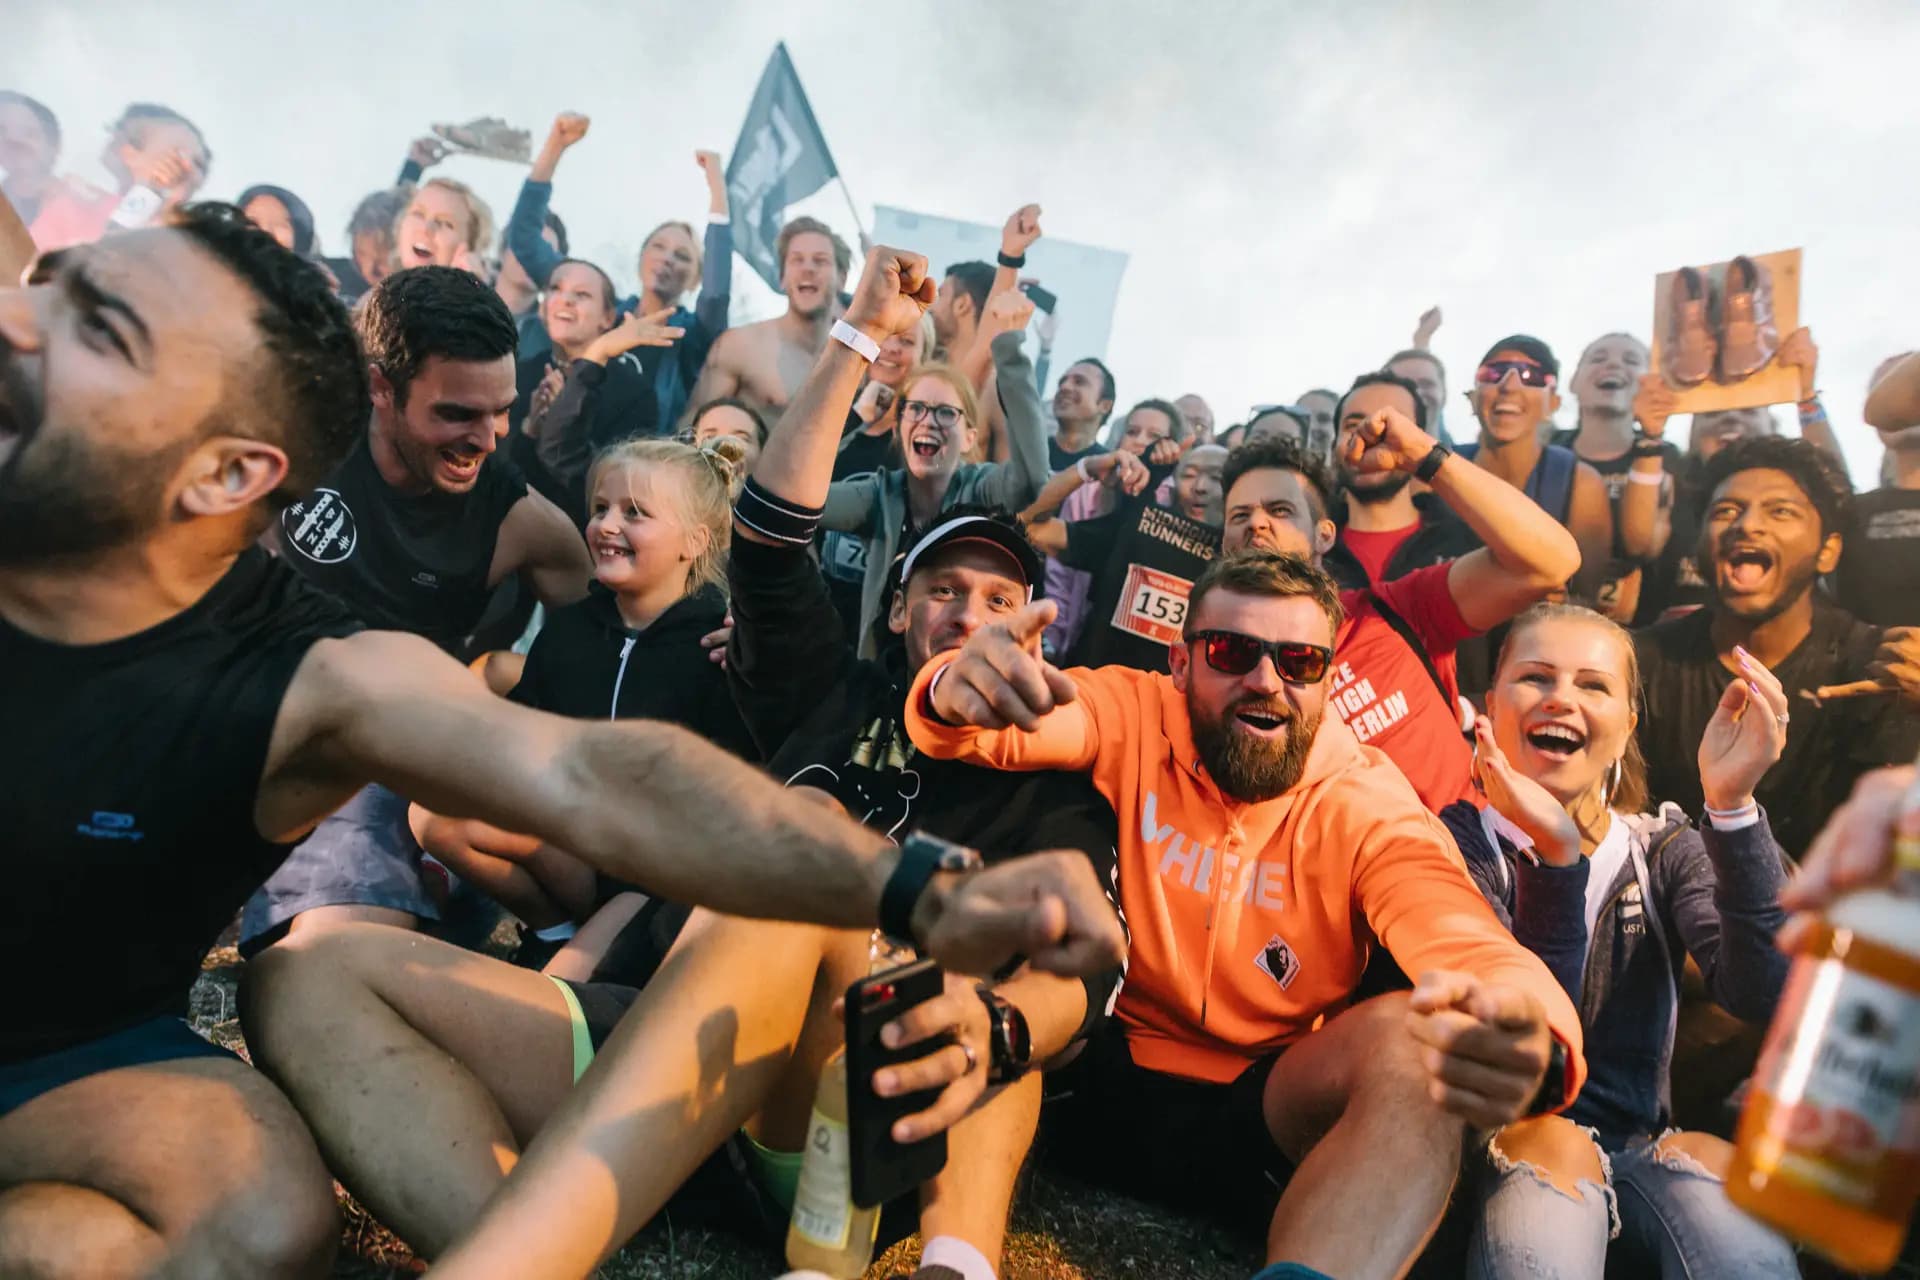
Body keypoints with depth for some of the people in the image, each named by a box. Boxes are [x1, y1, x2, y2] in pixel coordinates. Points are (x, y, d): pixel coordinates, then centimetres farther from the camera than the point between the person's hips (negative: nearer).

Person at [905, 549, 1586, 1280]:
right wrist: (960, 689, -51)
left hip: (1262, 1110, 0)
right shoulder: (1139, 715, -6)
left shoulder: (1371, 808, -8)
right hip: (1100, 1074, 1)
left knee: (1410, 1043, -30)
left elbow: (1468, 943, -25)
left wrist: (1527, 1042, -51)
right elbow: (1014, 720, -23)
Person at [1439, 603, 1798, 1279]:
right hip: (1505, 1158, -1)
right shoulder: (1458, 843, -6)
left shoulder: (1666, 849, 4)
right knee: (1552, 1142, -33)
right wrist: (1554, 857, -31)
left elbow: (1762, 994, -16)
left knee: (1712, 1159, -30)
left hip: (1645, 1150, 2)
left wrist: (1731, 805, -26)